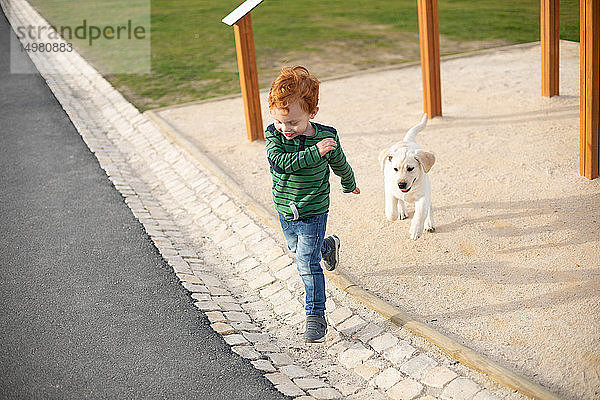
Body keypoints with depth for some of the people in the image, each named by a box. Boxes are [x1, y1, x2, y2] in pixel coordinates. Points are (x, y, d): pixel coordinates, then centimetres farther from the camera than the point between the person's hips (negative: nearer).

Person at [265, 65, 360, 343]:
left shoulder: (326, 137, -17)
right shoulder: (273, 135, -13)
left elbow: (340, 165, 3)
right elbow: (280, 163, -31)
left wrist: (349, 185, 20)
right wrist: (314, 152, -37)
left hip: (313, 213, -4)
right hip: (285, 211, 4)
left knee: (307, 264, -6)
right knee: (297, 249, 27)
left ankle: (316, 316, 8)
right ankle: (328, 246, 58)